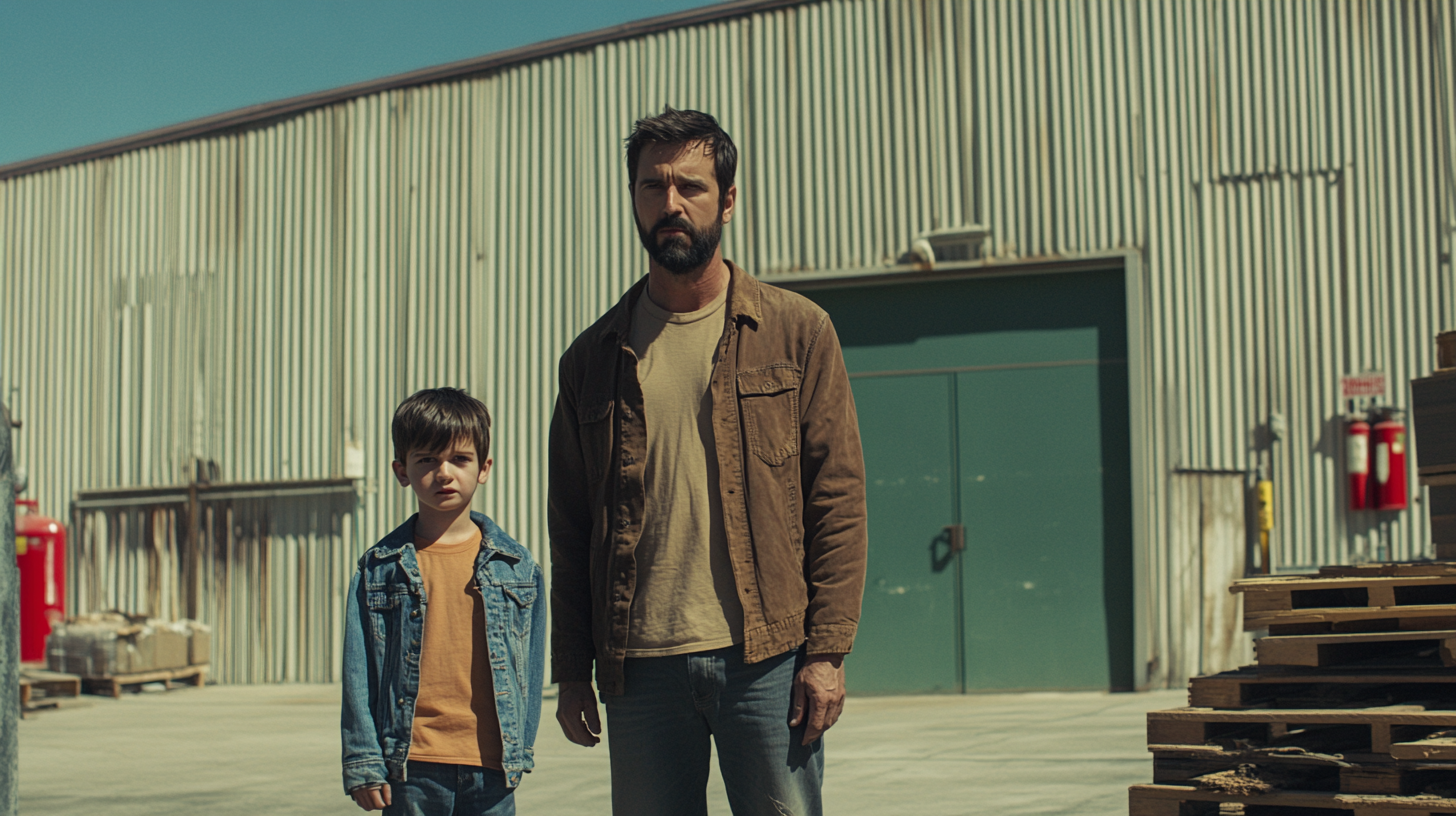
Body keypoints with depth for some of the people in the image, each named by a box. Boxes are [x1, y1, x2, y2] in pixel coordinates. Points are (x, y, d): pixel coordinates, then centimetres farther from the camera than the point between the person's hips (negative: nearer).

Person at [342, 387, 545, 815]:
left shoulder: (517, 567, 6)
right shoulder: (380, 568, 4)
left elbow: (530, 666, 9)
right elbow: (359, 673, 3)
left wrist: (520, 752, 7)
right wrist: (363, 762, -2)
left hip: (491, 767, 1)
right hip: (412, 770, -1)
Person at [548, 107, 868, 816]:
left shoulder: (797, 332, 5)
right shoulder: (593, 357, 11)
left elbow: (838, 499, 0)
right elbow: (570, 528, 12)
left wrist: (827, 650, -8)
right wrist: (571, 671, 6)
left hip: (766, 658, -2)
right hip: (640, 668, 2)